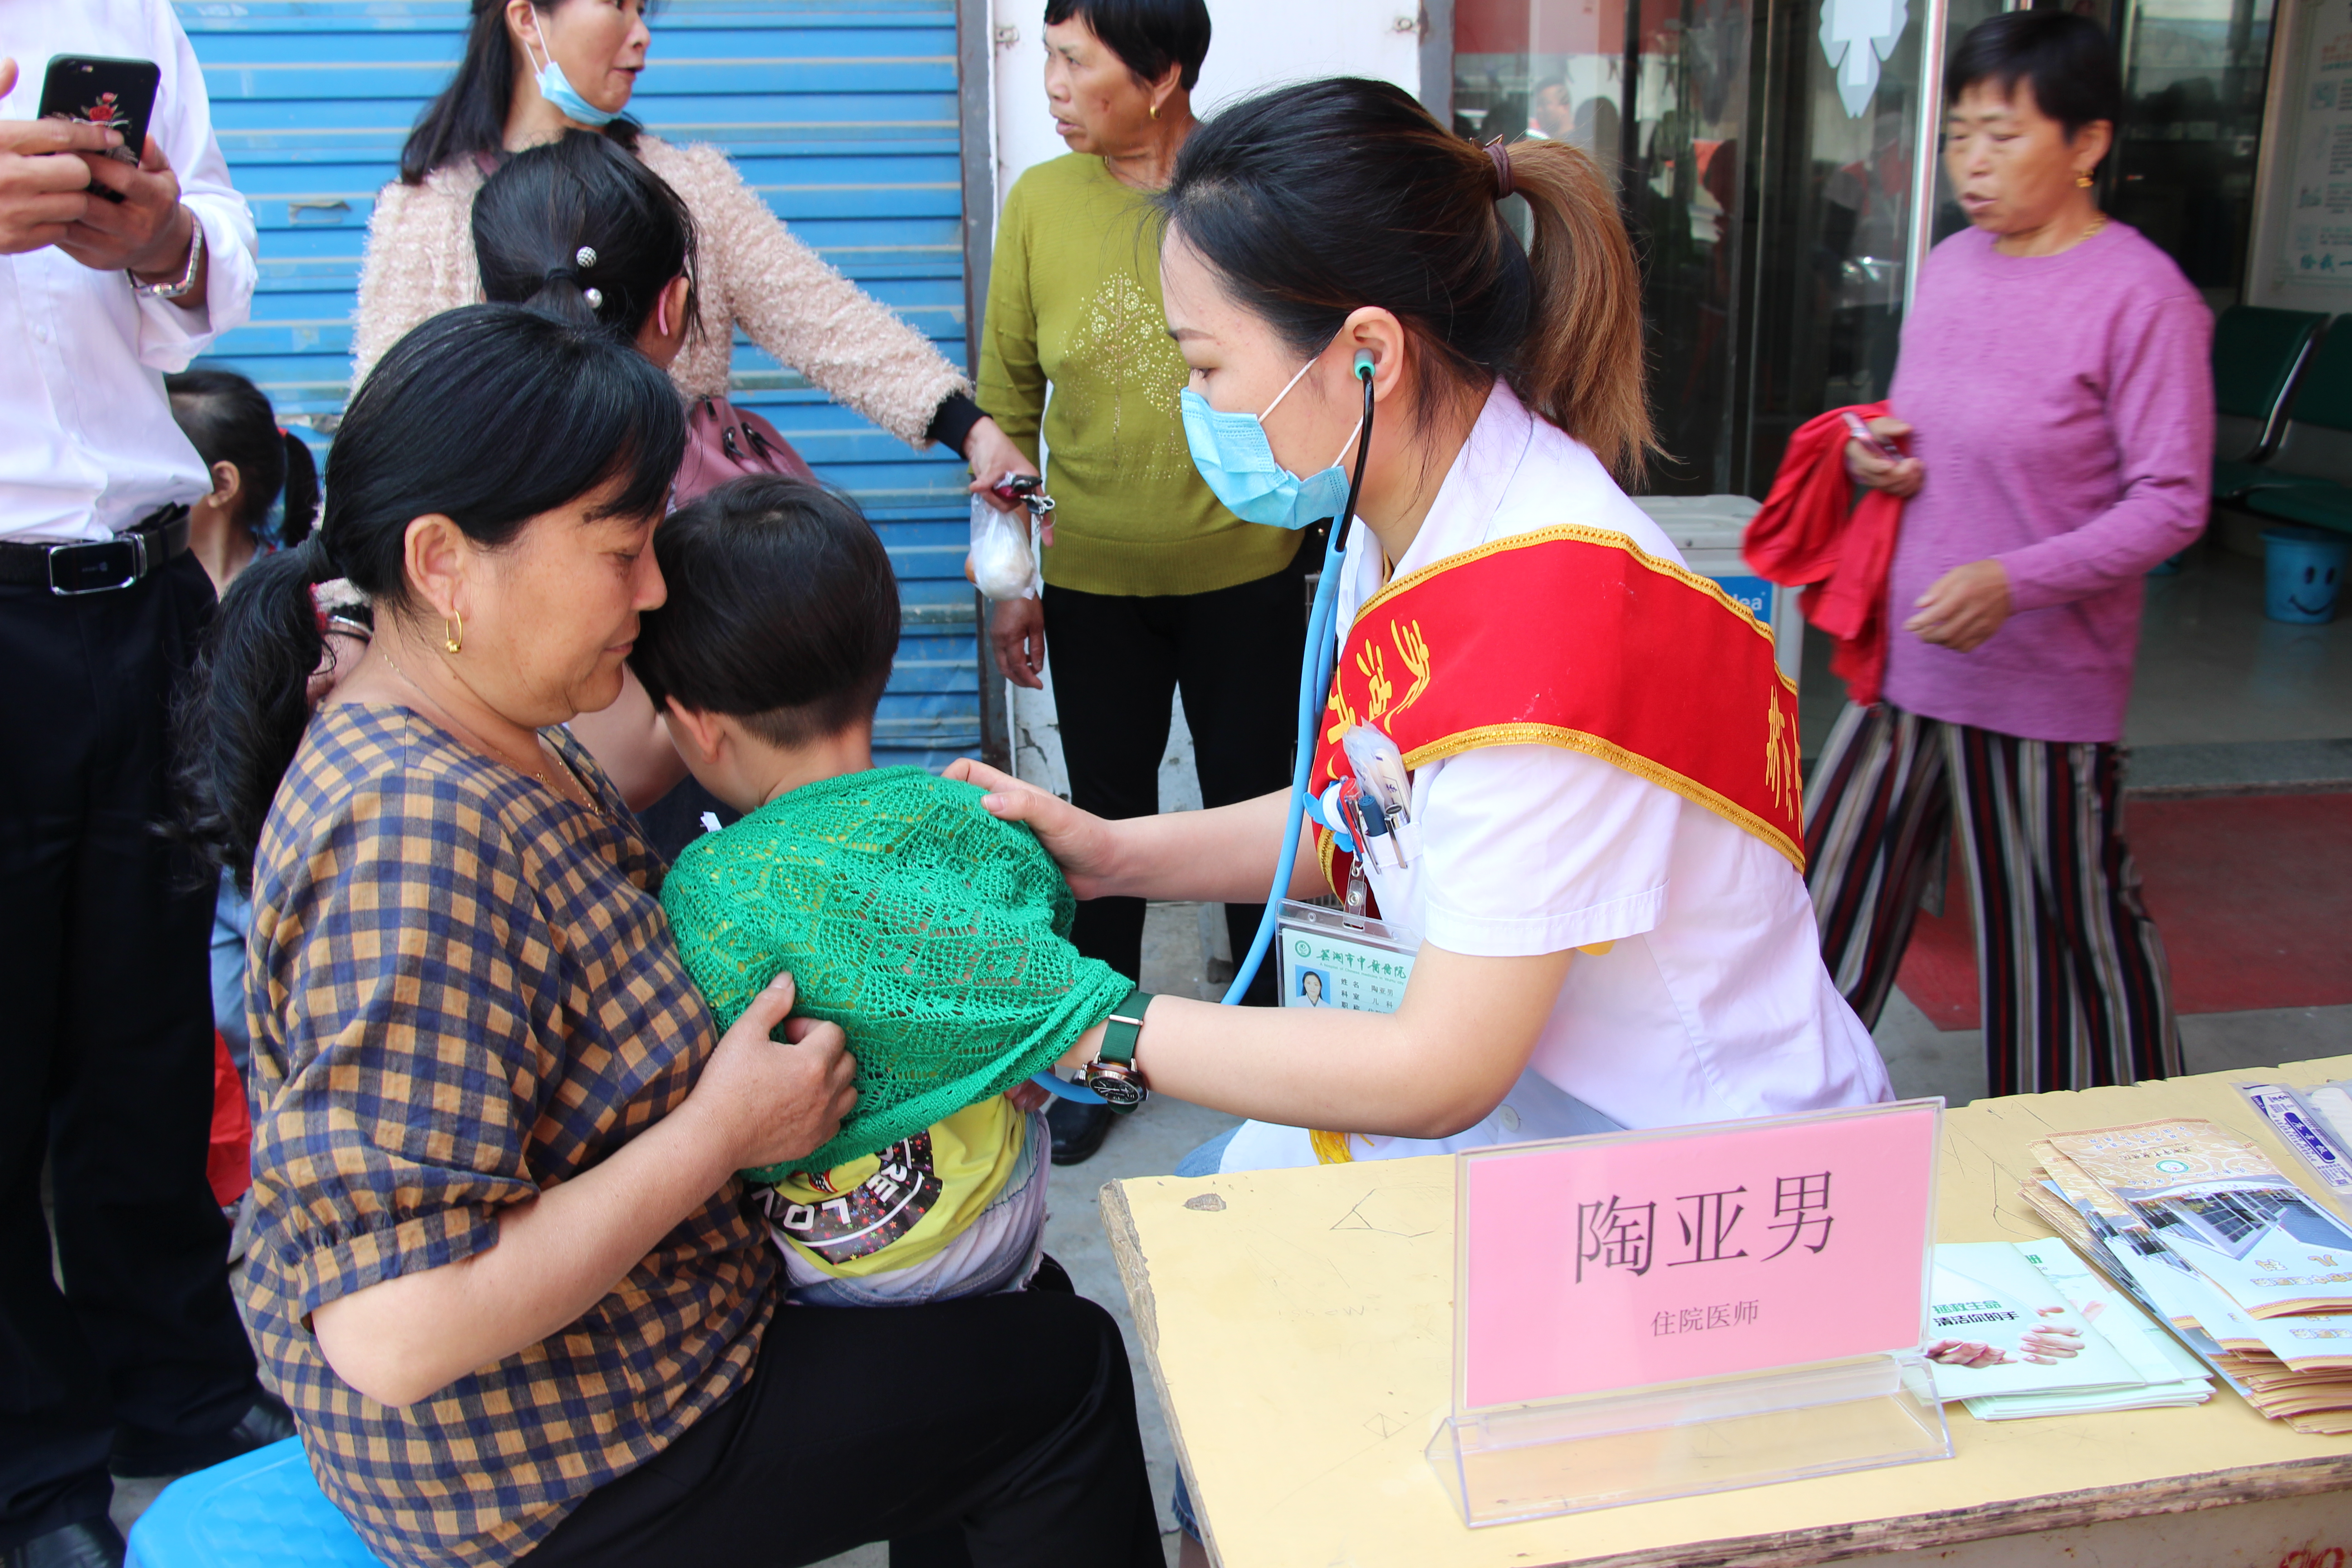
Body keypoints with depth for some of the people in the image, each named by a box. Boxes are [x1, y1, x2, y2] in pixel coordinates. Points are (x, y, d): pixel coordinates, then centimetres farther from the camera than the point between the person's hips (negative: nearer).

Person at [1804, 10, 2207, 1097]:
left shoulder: (2143, 297, -14)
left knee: (2072, 925, 7)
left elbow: (2172, 504, -14)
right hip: (1908, 658, 7)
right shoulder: (1951, 266, 8)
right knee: (1830, 887, 11)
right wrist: (1875, 456, -1)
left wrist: (2015, 581, -26)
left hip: (2046, 686, -6)